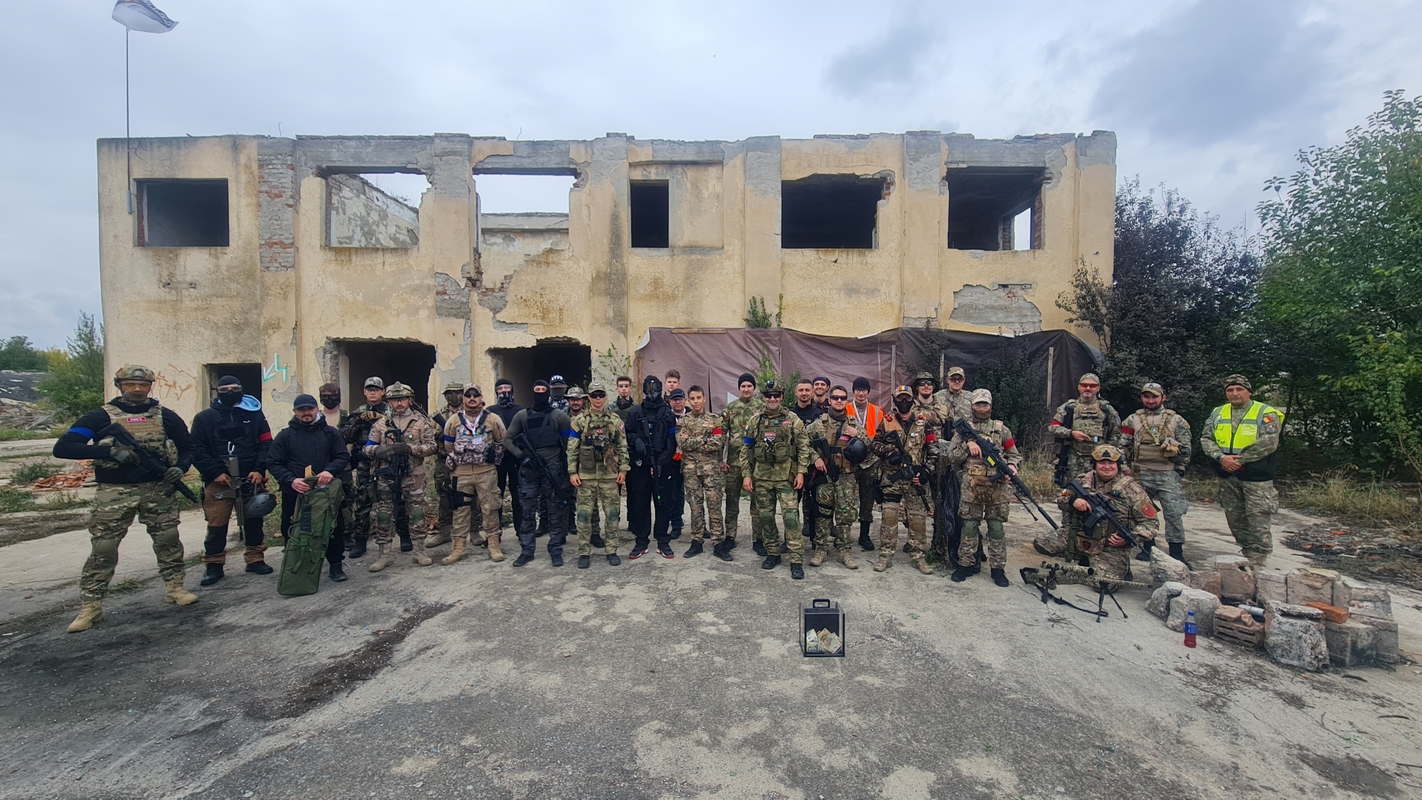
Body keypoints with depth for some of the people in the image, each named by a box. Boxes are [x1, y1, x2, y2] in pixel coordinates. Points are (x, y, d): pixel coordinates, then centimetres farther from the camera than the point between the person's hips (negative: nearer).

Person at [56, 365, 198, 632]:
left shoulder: (165, 416, 6)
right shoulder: (102, 416, -1)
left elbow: (188, 448, 12)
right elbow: (62, 447, -8)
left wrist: (180, 468, -8)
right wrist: (111, 451, -22)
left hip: (157, 489, 2)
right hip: (114, 492, -1)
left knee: (168, 540, 7)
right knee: (102, 548, 1)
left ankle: (174, 588, 21)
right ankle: (90, 607, 12)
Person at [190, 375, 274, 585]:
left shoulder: (254, 414, 9)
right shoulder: (204, 418, 7)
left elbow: (266, 443, 3)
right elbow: (197, 450, 0)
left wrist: (259, 470, -8)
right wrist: (215, 473, -11)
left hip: (250, 479, 1)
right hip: (218, 481, -1)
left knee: (253, 521, 8)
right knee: (216, 525, 1)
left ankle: (255, 559, 19)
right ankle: (214, 566, 14)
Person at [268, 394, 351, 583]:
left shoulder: (330, 433, 6)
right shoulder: (284, 436, 5)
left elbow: (343, 456, 2)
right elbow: (273, 463, 1)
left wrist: (330, 470, -18)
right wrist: (290, 480, -16)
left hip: (326, 491, 0)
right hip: (294, 493, 0)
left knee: (333, 529, 5)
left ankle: (336, 564, 17)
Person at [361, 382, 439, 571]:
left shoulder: (421, 421, 2)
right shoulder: (380, 424, 9)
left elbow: (432, 446, -4)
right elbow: (367, 447, 9)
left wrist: (410, 448, -18)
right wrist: (379, 450, -14)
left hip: (412, 475, -2)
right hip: (385, 476, 2)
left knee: (417, 514, 3)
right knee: (383, 515, 7)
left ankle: (419, 552, 14)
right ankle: (385, 554, 19)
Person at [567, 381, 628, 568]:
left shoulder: (615, 420, 4)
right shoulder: (580, 421, 2)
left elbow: (622, 446, 6)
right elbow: (572, 448, 2)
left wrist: (623, 469, 0)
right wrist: (572, 472, -4)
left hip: (609, 474, 1)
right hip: (586, 475, 0)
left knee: (612, 513, 5)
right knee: (584, 513, 3)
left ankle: (611, 550, 17)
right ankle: (584, 552, 15)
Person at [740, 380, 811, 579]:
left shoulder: (793, 420, 1)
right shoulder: (755, 420, 6)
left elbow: (803, 447, 0)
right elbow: (745, 449, 6)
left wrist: (801, 472, -9)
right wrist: (746, 475, 0)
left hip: (786, 476, -2)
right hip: (761, 477, 3)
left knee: (791, 516, -7)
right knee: (765, 517, 9)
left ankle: (797, 560, 0)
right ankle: (772, 553, 25)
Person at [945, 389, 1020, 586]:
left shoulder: (1001, 429, 10)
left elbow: (1015, 455, 12)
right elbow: (952, 456, 3)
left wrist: (1012, 466, -9)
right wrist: (967, 445, -12)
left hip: (998, 486, 1)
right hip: (971, 486, 0)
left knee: (996, 527, 6)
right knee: (969, 526, 5)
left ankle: (998, 568, 17)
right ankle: (966, 564, 16)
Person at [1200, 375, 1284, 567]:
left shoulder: (1265, 413, -4)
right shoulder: (1218, 413, 10)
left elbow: (1268, 443, -14)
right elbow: (1206, 439, 4)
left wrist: (1240, 459, -15)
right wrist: (1221, 457, -12)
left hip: (1256, 478, -5)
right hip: (1228, 478, 5)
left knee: (1257, 522, -3)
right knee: (1235, 520, 13)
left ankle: (1256, 564, 5)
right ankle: (1248, 555, 27)